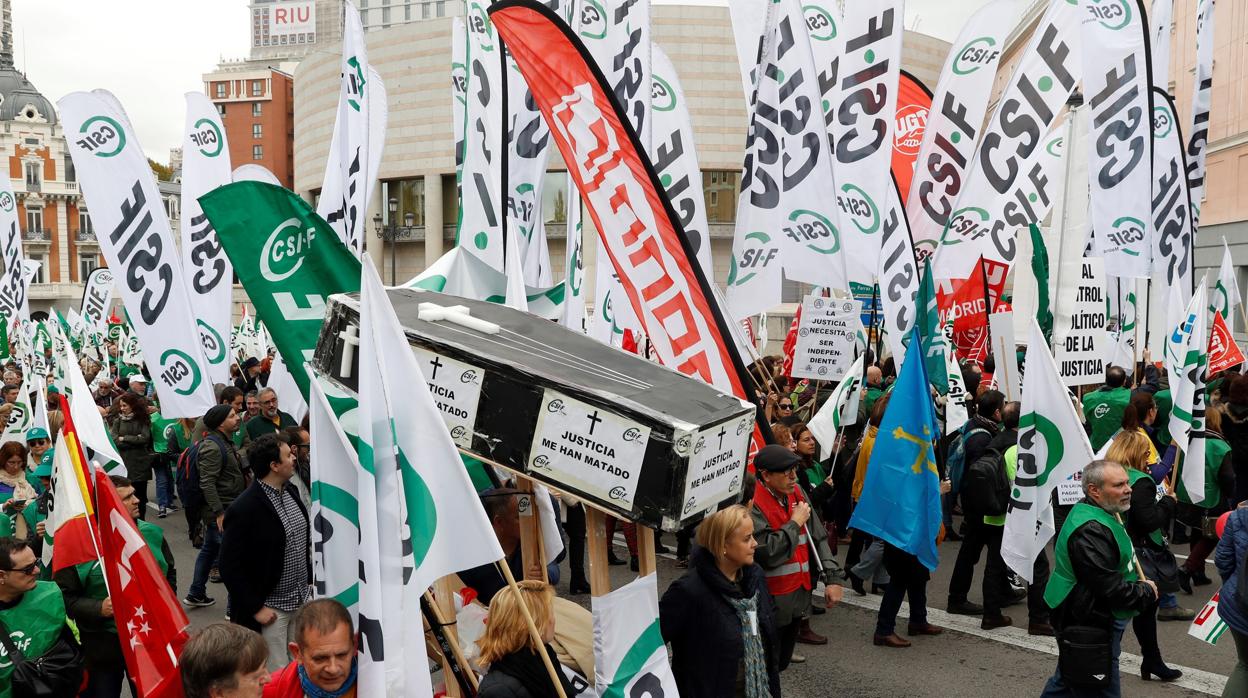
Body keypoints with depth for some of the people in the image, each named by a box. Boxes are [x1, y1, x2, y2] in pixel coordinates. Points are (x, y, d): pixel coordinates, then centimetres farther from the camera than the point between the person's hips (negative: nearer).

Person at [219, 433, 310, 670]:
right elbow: (230, 568, -16)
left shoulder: (290, 491, 4)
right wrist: (255, 608, -15)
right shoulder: (244, 510, -20)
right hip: (271, 609, -7)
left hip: (302, 599, 7)